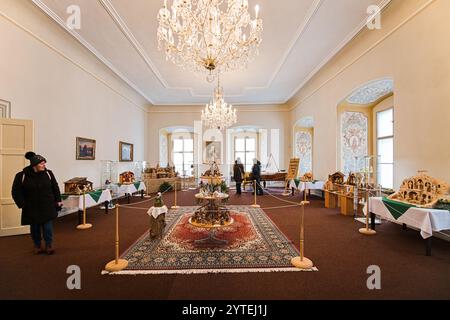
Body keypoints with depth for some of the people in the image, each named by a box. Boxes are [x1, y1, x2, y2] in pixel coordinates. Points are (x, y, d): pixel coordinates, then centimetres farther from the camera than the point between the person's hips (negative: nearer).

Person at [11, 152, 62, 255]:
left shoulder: (48, 173, -3)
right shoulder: (21, 176, -8)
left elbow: (55, 188, 3)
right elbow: (16, 192, -2)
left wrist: (58, 201, 1)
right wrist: (22, 205, -9)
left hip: (47, 206, 0)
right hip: (32, 208, 0)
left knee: (48, 226, 1)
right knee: (35, 227, 13)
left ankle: (49, 245, 14)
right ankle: (37, 246, 31)